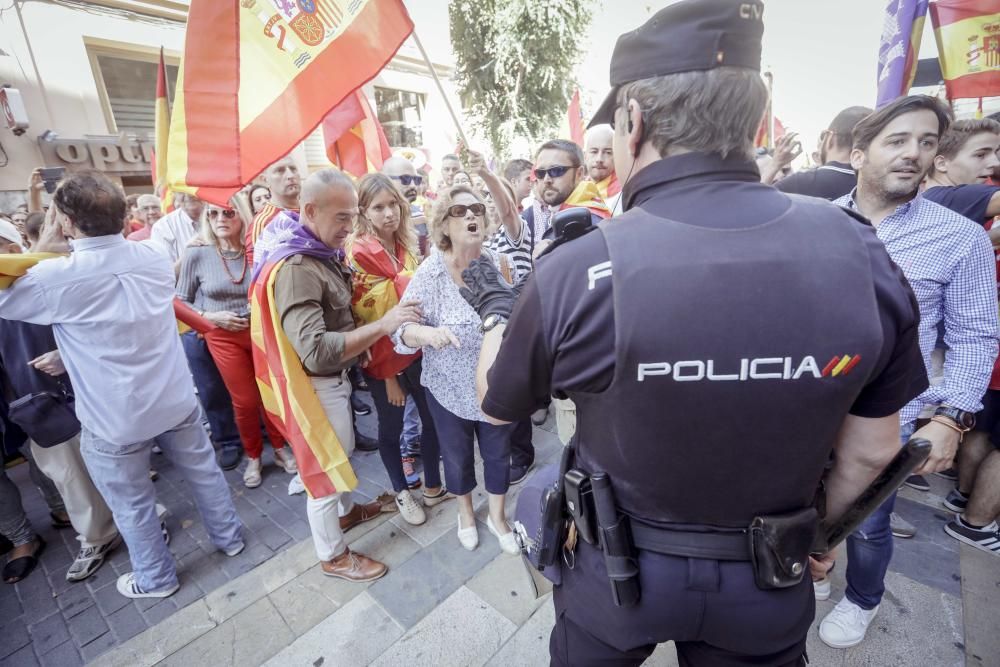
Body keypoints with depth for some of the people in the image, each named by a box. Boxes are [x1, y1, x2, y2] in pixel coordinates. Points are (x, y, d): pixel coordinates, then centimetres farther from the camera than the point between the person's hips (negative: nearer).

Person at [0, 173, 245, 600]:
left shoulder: (55, 276, -19)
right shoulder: (154, 258, -3)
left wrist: (44, 243, 2)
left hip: (114, 420, -4)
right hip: (176, 400, 4)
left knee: (133, 505, 17)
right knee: (203, 471, 21)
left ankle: (156, 579, 37)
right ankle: (229, 537, 40)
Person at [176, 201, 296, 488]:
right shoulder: (196, 255, -7)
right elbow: (181, 302, 1)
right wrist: (210, 316, -13)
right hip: (223, 336, 0)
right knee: (245, 400, 8)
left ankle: (280, 448, 32)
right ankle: (253, 456, 32)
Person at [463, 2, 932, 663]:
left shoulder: (573, 272, -29)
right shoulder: (862, 253, -17)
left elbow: (497, 404, -9)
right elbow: (872, 450, -3)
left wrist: (495, 309, 7)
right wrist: (822, 529, 16)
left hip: (617, 569, -1)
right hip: (770, 581, 3)